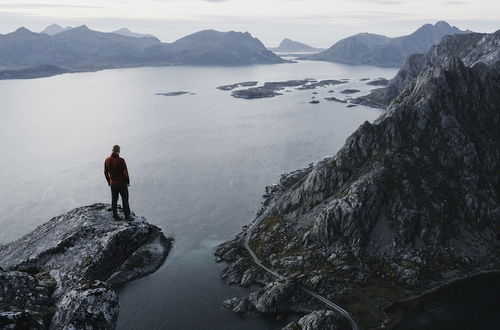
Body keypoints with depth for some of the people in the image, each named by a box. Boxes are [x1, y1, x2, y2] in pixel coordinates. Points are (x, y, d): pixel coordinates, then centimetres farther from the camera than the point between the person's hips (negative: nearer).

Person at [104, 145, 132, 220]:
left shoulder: (107, 160, -5)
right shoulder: (121, 160, -19)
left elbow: (106, 172, 4)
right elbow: (125, 172, -16)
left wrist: (108, 181, 18)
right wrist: (128, 181, -1)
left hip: (112, 184, 4)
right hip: (122, 183, -4)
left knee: (114, 200, 14)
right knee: (125, 199, 5)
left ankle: (115, 215, 22)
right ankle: (127, 216, 9)